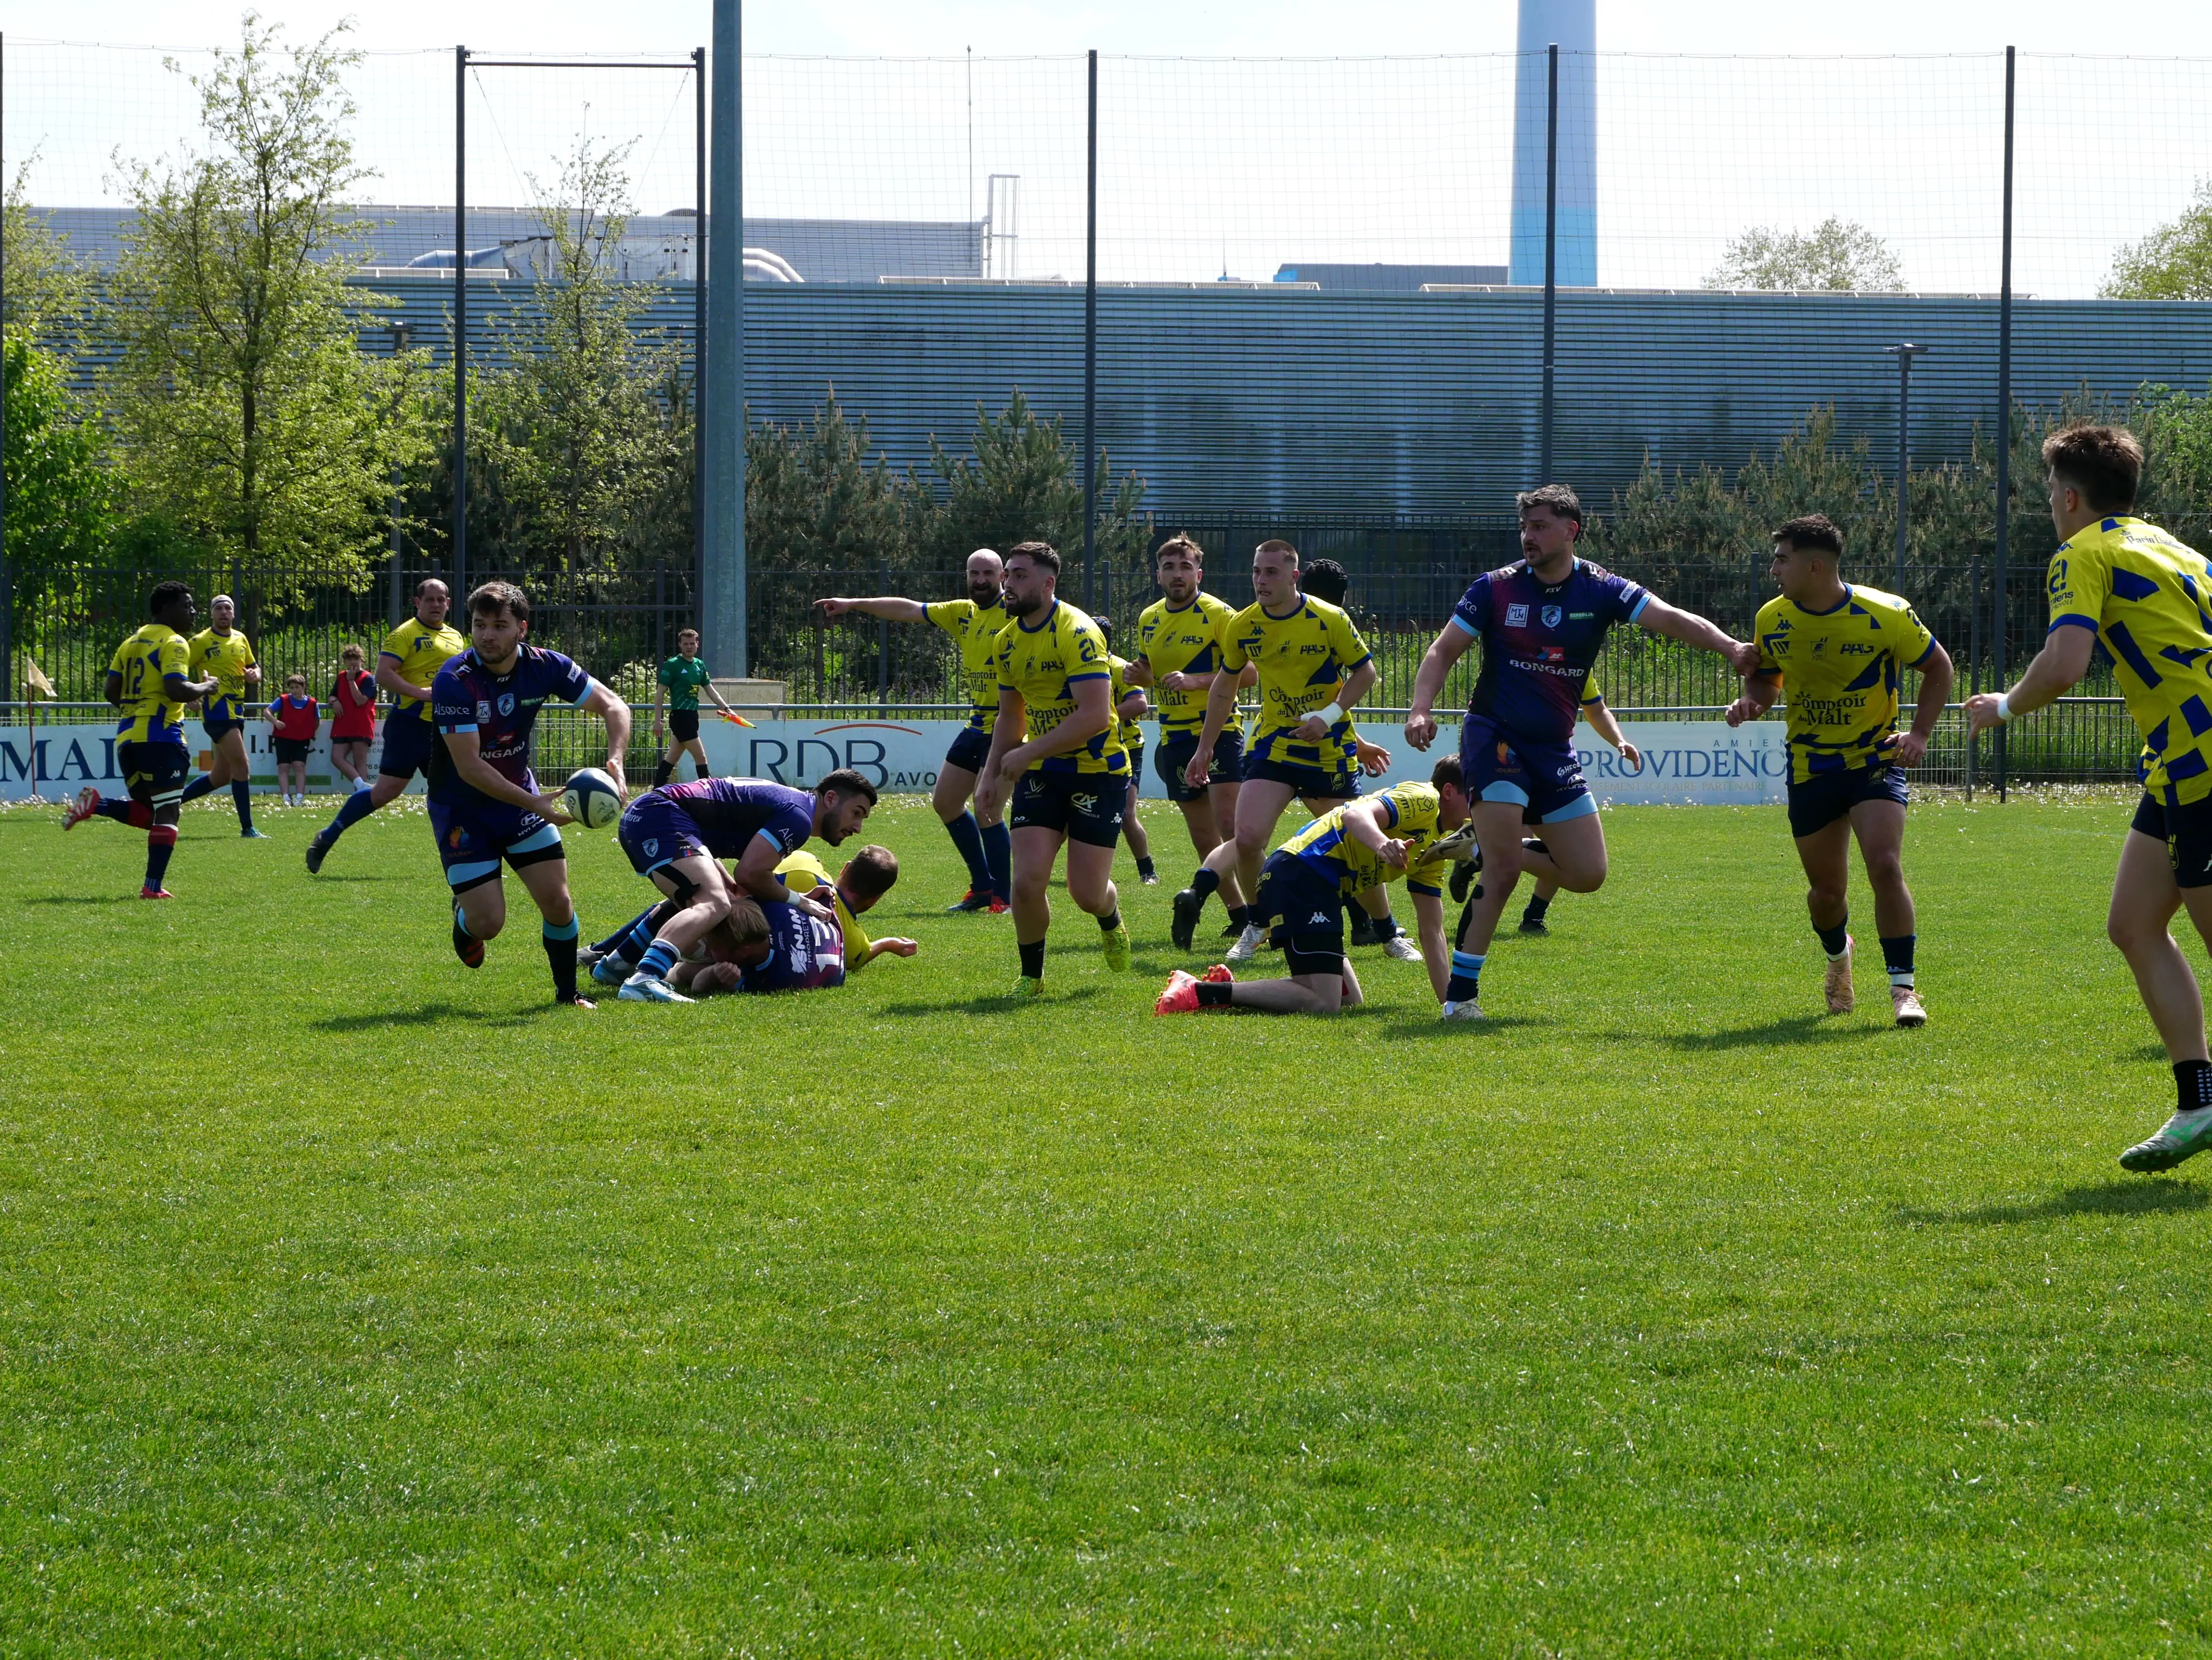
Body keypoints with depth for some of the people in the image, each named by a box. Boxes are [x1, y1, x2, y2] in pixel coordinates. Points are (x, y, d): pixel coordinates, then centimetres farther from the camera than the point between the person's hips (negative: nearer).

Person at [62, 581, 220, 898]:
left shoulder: (132, 642, 18)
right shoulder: (174, 643, -7)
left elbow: (110, 691, 16)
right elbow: (177, 689, -19)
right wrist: (206, 687, -1)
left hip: (127, 737, 8)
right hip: (160, 737, -8)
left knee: (148, 813, 16)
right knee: (167, 812, -5)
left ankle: (95, 804, -6)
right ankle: (153, 886, -11)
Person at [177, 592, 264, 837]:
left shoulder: (241, 639, 14)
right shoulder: (201, 641, -6)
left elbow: (254, 667, 24)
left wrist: (254, 675, 0)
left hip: (236, 710, 8)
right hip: (217, 709, -8)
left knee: (221, 776, 11)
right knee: (242, 766, -15)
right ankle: (247, 828, -10)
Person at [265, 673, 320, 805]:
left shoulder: (312, 704, -4)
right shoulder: (283, 701, -7)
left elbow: (317, 721, 11)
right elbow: (267, 711, -9)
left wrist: (311, 733, 4)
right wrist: (275, 721, -26)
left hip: (302, 740, 0)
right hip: (283, 739, 0)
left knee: (300, 766, -8)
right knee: (284, 767, -5)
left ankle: (300, 797, -8)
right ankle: (286, 797, -6)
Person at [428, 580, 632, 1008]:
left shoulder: (544, 666, -13)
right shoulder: (454, 681, -26)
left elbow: (613, 706, -6)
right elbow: (468, 767, -28)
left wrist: (615, 761, -26)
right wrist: (533, 804, -36)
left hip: (519, 792, 4)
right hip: (460, 808, -4)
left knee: (558, 900, -5)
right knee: (488, 923, -9)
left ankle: (568, 992, 17)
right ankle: (464, 916, 29)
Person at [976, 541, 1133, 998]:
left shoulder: (1077, 633, -19)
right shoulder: (1008, 641, 6)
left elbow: (1095, 715, -26)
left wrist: (1027, 753, -23)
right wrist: (992, 771, 11)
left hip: (1097, 771, -5)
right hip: (1041, 774, 5)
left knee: (1088, 893, -4)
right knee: (1027, 880, -12)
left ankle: (1112, 925, 33)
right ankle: (1031, 976, 8)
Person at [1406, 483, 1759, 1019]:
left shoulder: (1601, 590, -1)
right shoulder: (1495, 588, -5)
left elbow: (1670, 619, -11)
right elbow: (1442, 651, -2)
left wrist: (1730, 648, -28)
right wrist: (1421, 709, -19)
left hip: (1555, 750, 4)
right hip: (1495, 736, -4)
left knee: (1587, 874, 3)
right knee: (1502, 869, -17)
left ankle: (1492, 851, 25)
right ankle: (1461, 993, -10)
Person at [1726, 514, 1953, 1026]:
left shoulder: (1885, 615, -15)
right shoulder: (1772, 619, -4)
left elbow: (1937, 667, -1)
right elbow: (1765, 676, 14)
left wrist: (1919, 735, -12)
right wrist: (1751, 701, -10)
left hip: (1875, 759, -3)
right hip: (1810, 768, 3)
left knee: (1885, 867, -22)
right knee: (1827, 890, 9)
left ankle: (1902, 987, -15)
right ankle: (1838, 955, 44)